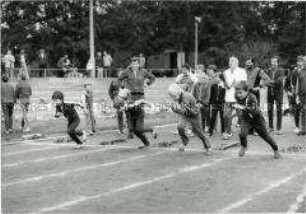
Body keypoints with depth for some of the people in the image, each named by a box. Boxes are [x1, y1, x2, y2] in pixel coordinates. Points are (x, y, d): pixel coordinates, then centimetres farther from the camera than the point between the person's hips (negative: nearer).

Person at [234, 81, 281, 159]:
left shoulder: (252, 97, -30)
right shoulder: (237, 97, -14)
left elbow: (255, 111, -38)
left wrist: (244, 108, -45)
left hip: (257, 119, -3)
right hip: (246, 119, 3)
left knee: (265, 136, 7)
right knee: (242, 134, -22)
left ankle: (276, 150, 31)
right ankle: (244, 147, 10)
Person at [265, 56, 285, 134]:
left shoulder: (281, 70, -5)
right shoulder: (269, 70, 6)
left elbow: (280, 80, -19)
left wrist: (272, 81, -32)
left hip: (278, 92, -4)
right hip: (270, 92, 4)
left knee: (279, 110, -2)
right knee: (270, 109, 7)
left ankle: (279, 128, 3)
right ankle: (271, 127, 18)